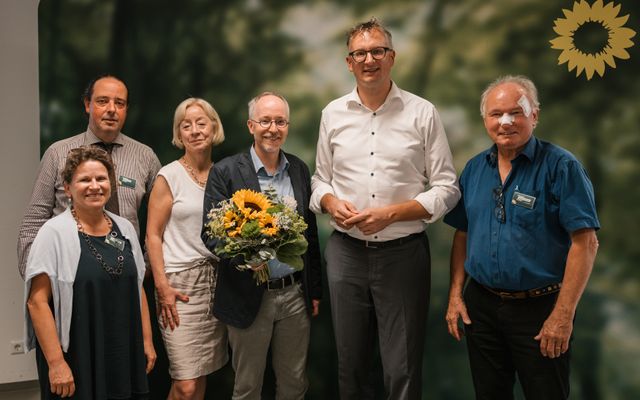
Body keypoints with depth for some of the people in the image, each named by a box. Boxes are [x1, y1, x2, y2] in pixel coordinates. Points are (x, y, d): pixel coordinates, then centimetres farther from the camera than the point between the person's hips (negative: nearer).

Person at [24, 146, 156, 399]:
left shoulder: (124, 228, 7)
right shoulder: (54, 233, -10)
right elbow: (37, 301, -13)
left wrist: (147, 340, 11)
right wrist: (55, 362, -17)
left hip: (125, 356, 5)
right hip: (76, 359, -5)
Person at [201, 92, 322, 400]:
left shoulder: (299, 169, 6)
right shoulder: (225, 172, -8)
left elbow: (310, 233, 10)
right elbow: (210, 233, -10)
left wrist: (314, 290, 12)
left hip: (295, 294, 4)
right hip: (250, 296, -3)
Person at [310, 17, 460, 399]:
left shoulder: (422, 113, -3)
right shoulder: (333, 113, 7)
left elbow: (447, 189, -3)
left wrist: (390, 213, -15)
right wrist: (331, 203, -8)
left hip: (403, 252, -3)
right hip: (347, 251, 3)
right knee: (351, 366, 15)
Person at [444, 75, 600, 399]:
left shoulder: (560, 166, -11)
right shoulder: (474, 169, 5)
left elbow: (584, 242, -15)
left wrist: (563, 315, -18)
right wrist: (455, 295, 5)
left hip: (540, 309, -4)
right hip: (481, 305, 5)